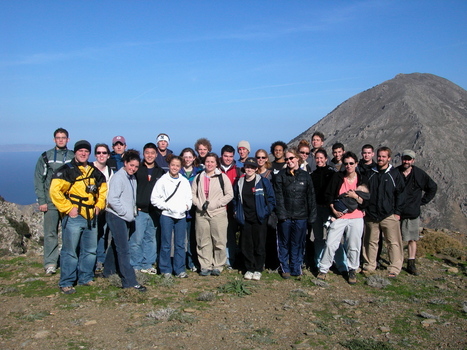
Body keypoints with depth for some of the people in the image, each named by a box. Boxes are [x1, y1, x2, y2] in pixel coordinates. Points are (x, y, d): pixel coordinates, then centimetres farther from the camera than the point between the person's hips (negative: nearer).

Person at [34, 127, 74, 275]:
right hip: (51, 202, -1)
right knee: (50, 233, 0)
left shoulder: (74, 157, 8)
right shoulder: (45, 157, 6)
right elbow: (38, 180, 3)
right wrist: (41, 201, -4)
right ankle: (50, 263, 6)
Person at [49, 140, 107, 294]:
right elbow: (55, 191, -16)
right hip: (73, 217, -6)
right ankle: (66, 283, 10)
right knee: (70, 251, -1)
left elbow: (103, 189, 25)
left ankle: (85, 278, 27)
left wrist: (99, 205, 11)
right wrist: (68, 208, -16)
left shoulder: (95, 172, 13)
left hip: (91, 218, 6)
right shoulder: (66, 170, -7)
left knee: (90, 250, 13)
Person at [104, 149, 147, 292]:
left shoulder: (132, 178, 11)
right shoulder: (118, 177, -15)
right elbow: (112, 199, -21)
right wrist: (126, 213, -17)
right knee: (123, 249, -9)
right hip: (116, 216, -9)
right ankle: (129, 281, -7)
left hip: (127, 218, 9)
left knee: (116, 245, 22)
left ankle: (109, 270, 38)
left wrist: (133, 212, 8)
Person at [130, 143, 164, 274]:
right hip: (139, 210, -3)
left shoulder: (160, 172, 12)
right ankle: (135, 265, 8)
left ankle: (148, 264, 19)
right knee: (137, 239, -4)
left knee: (152, 239, 8)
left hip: (155, 211, 3)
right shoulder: (137, 170, 2)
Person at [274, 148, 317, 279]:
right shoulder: (280, 176, 2)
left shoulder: (305, 176, 6)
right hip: (285, 216, -1)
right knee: (284, 243, 7)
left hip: (301, 216, 1)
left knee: (298, 243, 8)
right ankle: (285, 268, 21)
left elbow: (311, 197, 6)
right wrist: (281, 213, -11)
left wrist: (311, 216, 2)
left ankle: (296, 268, 22)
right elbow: (278, 196, -2)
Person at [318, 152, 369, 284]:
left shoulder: (362, 180, 3)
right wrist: (334, 210, -4)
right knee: (330, 244, -3)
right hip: (338, 216, 0)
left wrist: (355, 196, -14)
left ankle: (352, 270, 24)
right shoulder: (337, 177, 2)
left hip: (356, 218, 1)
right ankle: (323, 269, 10)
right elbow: (328, 195, 5)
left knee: (354, 246, 5)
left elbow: (365, 202, 3)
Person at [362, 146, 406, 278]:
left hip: (389, 215, -3)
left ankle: (394, 268, 7)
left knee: (393, 242, -2)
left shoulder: (395, 174, 1)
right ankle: (369, 266, 21)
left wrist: (397, 212, -5)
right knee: (370, 242, 10)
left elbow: (400, 194, 1)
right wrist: (363, 208, 6)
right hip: (371, 215, 3)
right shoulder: (370, 173, 10)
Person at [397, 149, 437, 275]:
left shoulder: (419, 174, 0)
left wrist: (422, 201, 6)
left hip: (413, 213, 1)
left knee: (412, 239, 6)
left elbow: (433, 187, 13)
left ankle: (411, 264, 16)